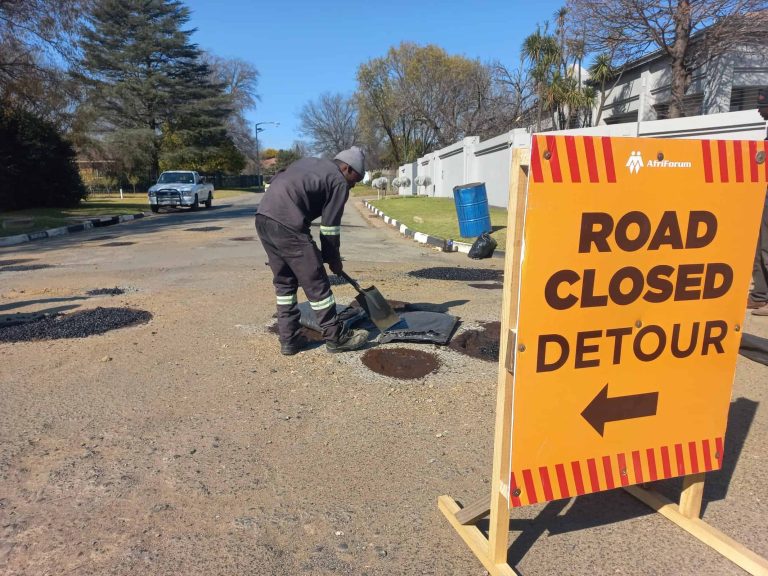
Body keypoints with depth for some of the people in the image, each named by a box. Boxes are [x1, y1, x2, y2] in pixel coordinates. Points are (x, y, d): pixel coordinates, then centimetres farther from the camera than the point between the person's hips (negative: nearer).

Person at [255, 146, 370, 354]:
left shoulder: (309, 163, 27)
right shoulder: (339, 182, 4)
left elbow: (274, 181, 23)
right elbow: (330, 227, 2)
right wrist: (334, 260, 16)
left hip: (263, 217, 9)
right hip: (287, 224, -8)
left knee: (284, 282, 17)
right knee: (316, 283, 2)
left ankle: (289, 339, 22)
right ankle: (336, 337, 13)